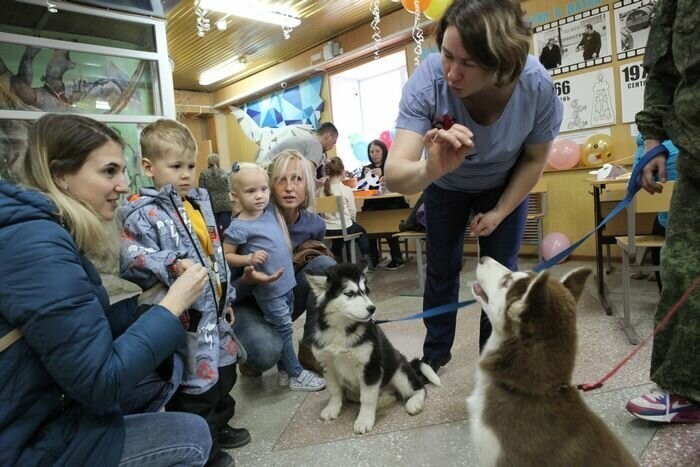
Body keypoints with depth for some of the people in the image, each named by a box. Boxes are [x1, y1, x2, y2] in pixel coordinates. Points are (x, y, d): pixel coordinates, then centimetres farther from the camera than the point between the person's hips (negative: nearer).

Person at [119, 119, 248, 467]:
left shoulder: (199, 201, 11)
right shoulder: (143, 212, -14)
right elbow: (131, 258, -27)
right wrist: (173, 264, -39)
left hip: (213, 308, 9)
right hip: (184, 315, -8)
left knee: (224, 372, 22)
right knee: (196, 382, 4)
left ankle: (218, 428, 45)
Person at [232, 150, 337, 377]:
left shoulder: (315, 224, -12)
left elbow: (316, 263, 8)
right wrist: (247, 281, -41)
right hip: (249, 304, -4)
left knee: (325, 264, -22)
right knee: (267, 350, -35)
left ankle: (311, 348, -9)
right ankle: (250, 357, 5)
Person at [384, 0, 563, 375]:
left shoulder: (537, 86, -34)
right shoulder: (427, 81, -39)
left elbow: (535, 159, -14)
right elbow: (393, 174, -47)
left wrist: (500, 212, -17)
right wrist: (430, 168, -68)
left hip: (506, 185, 1)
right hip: (445, 185, 0)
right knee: (441, 268, 9)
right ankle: (436, 352, 30)